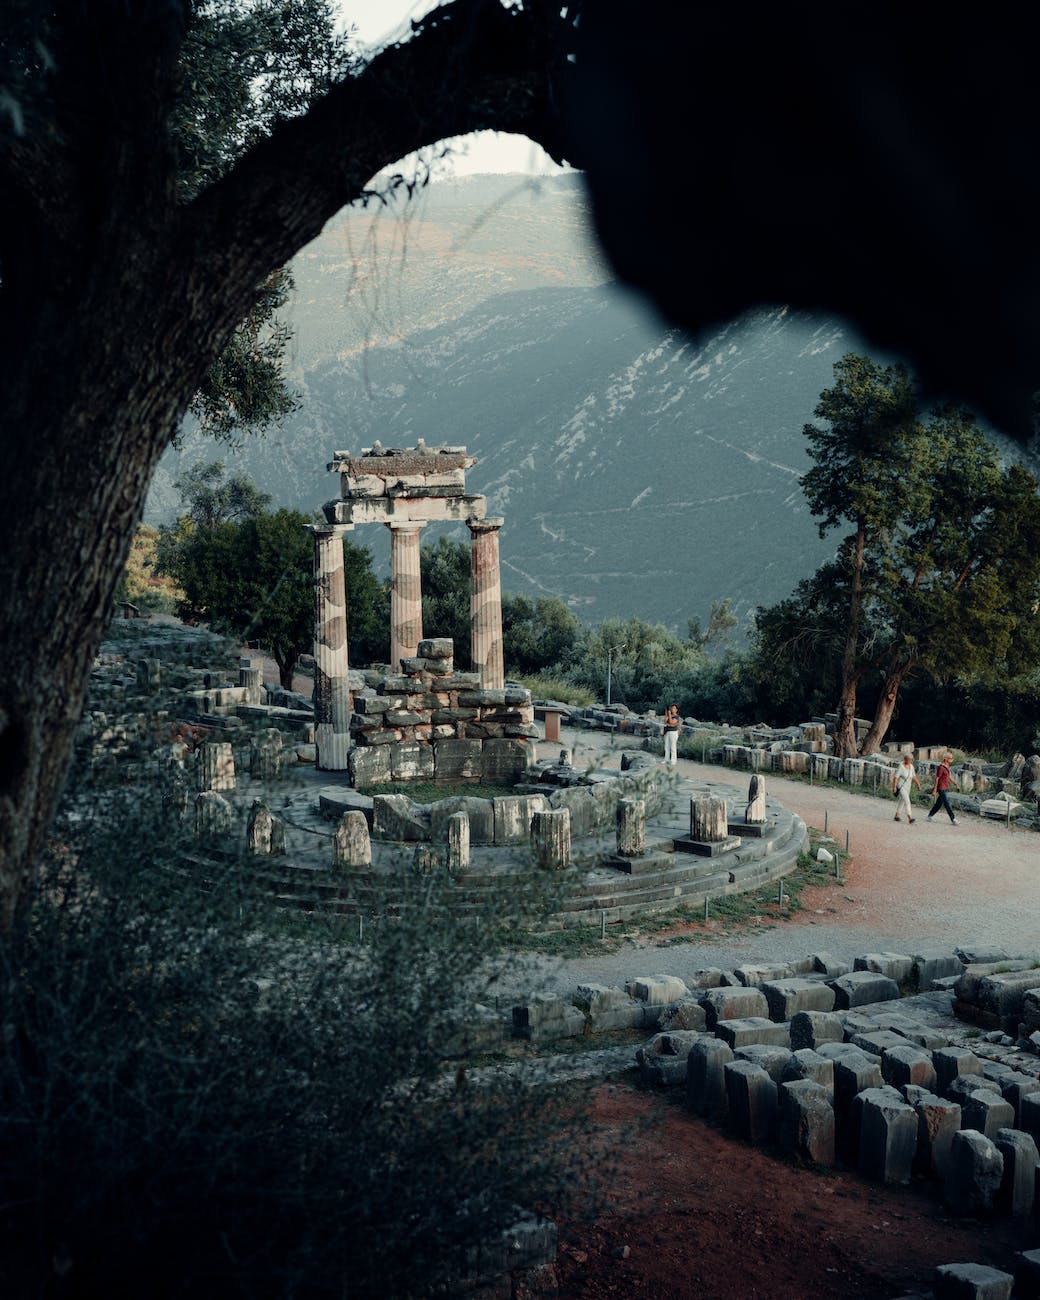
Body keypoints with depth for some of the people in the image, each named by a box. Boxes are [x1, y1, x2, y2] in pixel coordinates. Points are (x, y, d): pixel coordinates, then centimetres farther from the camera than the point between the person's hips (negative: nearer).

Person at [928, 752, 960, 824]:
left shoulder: (947, 766, 12)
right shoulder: (941, 767, -17)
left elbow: (950, 776, 21)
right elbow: (937, 778, -16)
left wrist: (956, 784, 15)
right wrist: (934, 790, -15)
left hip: (946, 788, 10)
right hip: (941, 789, -10)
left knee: (939, 803, 14)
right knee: (947, 804, -8)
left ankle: (929, 816, 24)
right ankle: (953, 819, -7)